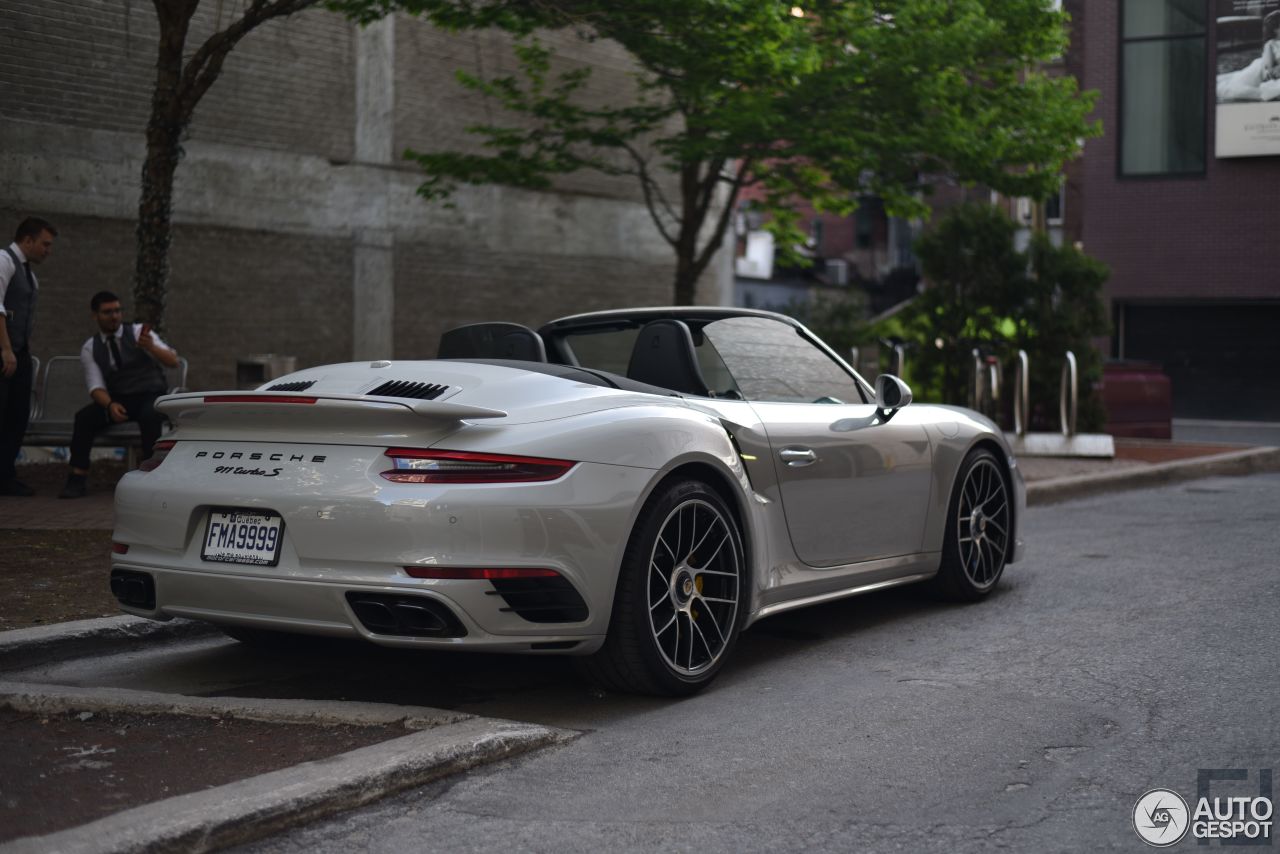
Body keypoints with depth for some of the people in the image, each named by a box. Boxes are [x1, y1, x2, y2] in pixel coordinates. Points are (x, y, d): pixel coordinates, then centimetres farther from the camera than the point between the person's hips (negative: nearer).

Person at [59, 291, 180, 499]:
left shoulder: (138, 332, -1)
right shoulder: (90, 348, 5)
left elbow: (173, 361, -9)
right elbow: (96, 386, -5)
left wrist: (151, 347, -30)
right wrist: (110, 405, -27)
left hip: (151, 396, -2)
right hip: (118, 399, 2)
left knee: (150, 416, -37)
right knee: (84, 417, -25)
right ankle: (78, 479, -20)